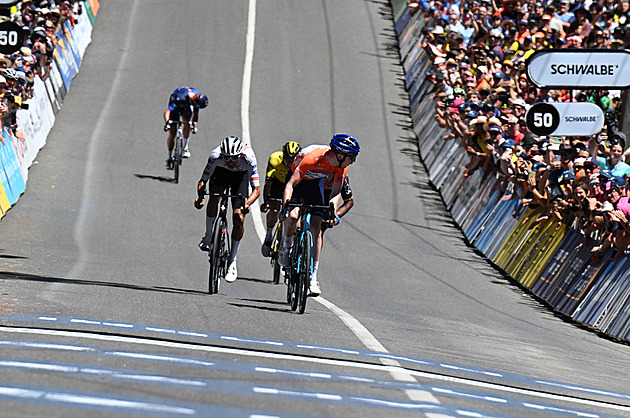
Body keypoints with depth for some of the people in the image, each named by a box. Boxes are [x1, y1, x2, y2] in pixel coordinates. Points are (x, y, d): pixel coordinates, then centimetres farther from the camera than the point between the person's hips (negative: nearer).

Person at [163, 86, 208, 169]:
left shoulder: (198, 98, -25)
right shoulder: (181, 98, -42)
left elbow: (195, 114, -6)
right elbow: (167, 112, -42)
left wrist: (195, 125, -17)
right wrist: (167, 123, -56)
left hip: (186, 106, 4)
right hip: (175, 106, -4)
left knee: (186, 120, -27)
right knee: (172, 132, -9)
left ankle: (185, 147, -16)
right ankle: (170, 158, 3)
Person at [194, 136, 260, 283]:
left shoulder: (248, 158, -38)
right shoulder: (216, 156, -36)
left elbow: (256, 189, -36)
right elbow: (202, 182, -28)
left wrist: (247, 204, -55)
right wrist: (200, 197, -48)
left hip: (240, 175, -1)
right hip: (221, 172, 1)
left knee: (238, 219, -12)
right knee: (214, 198, -31)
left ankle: (232, 260, 2)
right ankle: (209, 236, -6)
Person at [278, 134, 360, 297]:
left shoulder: (342, 165, -22)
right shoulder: (313, 158, -39)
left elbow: (335, 191, -16)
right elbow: (291, 184, -37)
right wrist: (285, 207, -48)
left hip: (315, 184, 4)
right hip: (297, 180, -4)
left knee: (316, 229, -6)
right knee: (292, 216, -29)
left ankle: (313, 277, -1)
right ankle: (287, 246, 3)